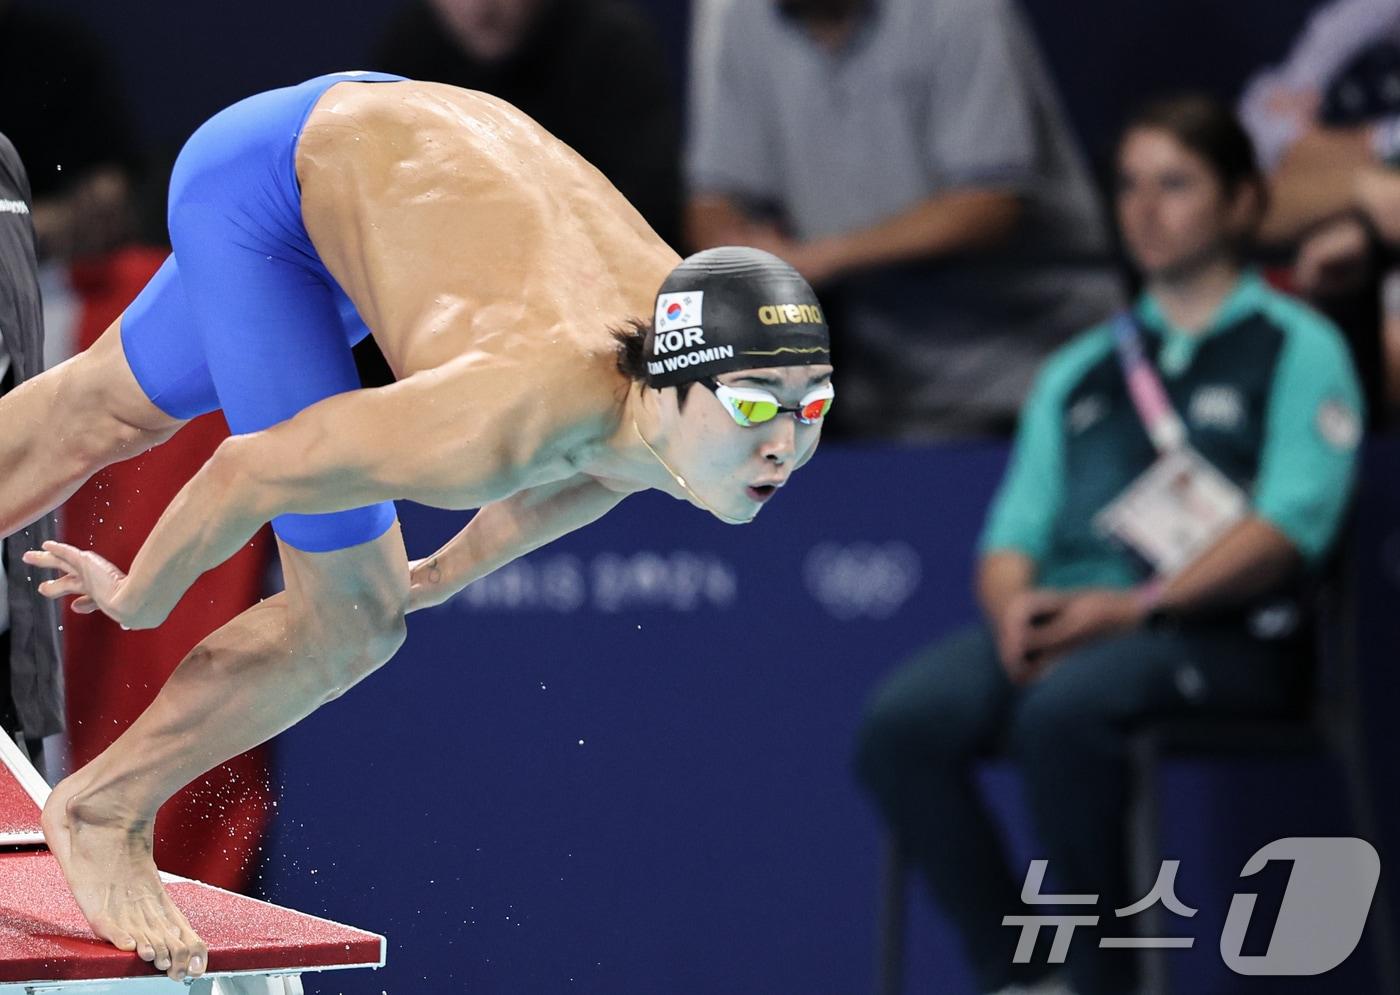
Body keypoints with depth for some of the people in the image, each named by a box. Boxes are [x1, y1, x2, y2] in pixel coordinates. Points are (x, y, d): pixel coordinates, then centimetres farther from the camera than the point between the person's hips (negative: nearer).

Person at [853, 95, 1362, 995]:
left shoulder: (1297, 347, 9)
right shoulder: (1079, 370, 26)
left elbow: (1289, 524, -6)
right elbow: (1015, 530, 17)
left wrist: (1137, 606, -18)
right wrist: (1014, 603, -8)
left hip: (1223, 634, -5)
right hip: (1067, 620, 5)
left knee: (1063, 710, -37)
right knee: (905, 721, -26)